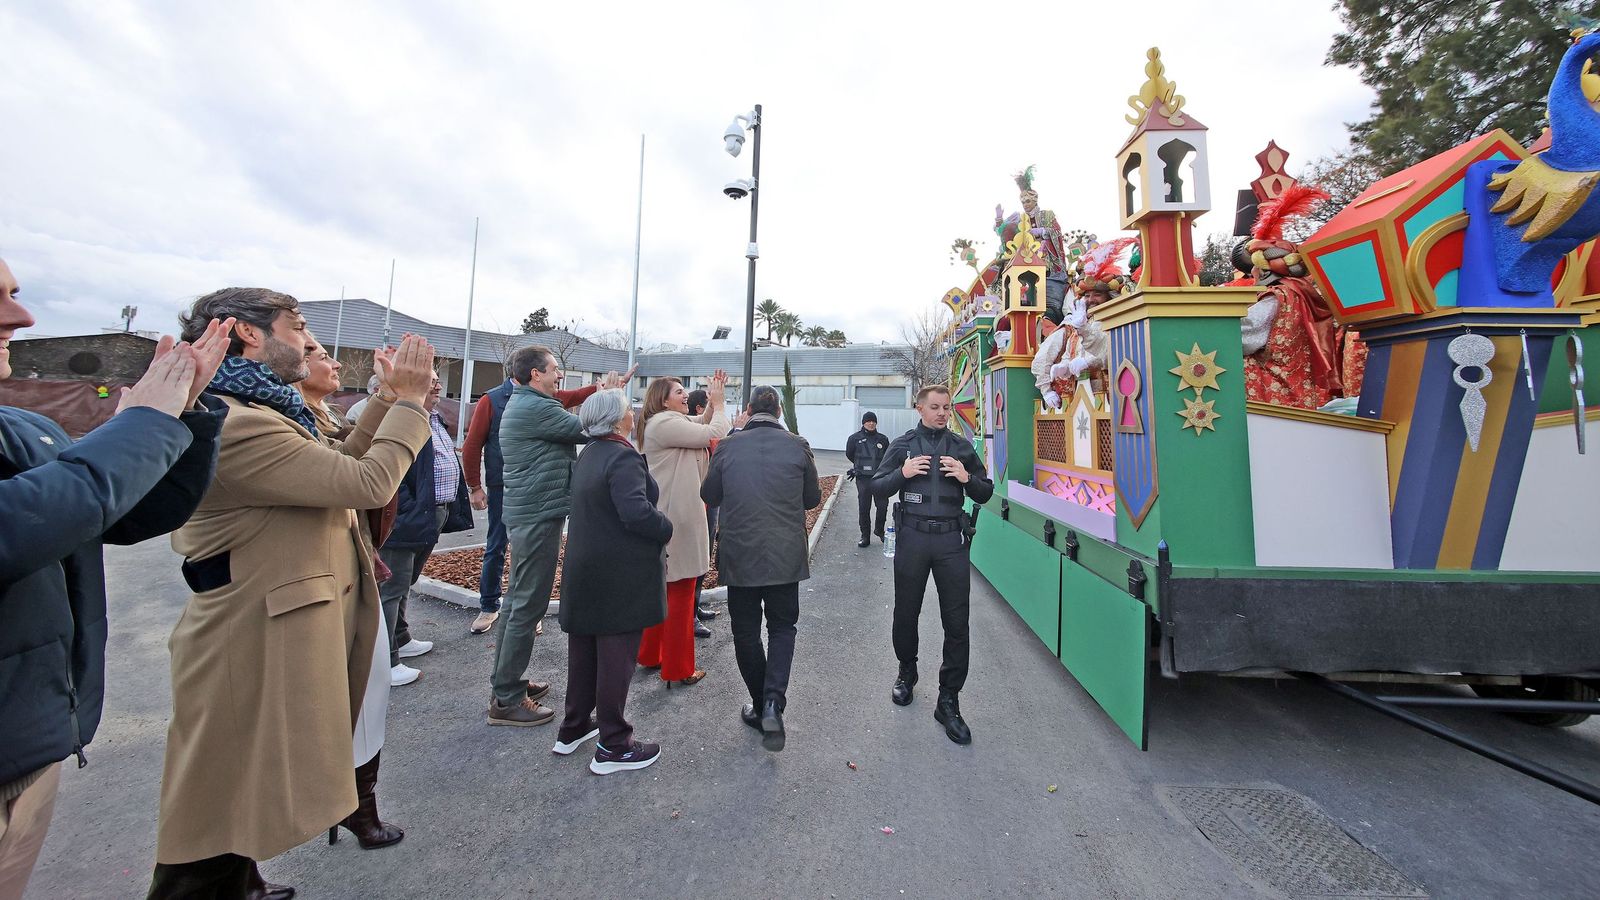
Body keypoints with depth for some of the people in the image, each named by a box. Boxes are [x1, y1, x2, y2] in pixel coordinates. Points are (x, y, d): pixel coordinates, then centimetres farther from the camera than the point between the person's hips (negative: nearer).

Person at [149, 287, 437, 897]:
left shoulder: (255, 412, 11)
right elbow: (368, 483, -28)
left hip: (287, 635, 11)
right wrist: (408, 400, -15)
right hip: (257, 654, -11)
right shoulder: (233, 424, -24)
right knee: (220, 839, 9)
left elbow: (335, 469, 13)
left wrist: (388, 399, 8)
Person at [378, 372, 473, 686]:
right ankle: (385, 663, 8)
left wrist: (453, 509, 18)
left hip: (435, 515, 10)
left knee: (404, 582, 22)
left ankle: (400, 639, 38)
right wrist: (409, 512, -23)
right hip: (409, 517, -10)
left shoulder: (435, 419, 15)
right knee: (392, 587, -1)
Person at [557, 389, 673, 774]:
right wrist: (666, 529, -13)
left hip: (584, 571, 9)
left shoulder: (588, 454, 10)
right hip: (621, 576, -9)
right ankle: (613, 746, 16)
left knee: (583, 651, 20)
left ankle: (574, 728, 36)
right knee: (616, 655, 2)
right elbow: (637, 511, -30)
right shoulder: (623, 457, -20)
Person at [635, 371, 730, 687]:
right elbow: (715, 434, -19)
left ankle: (650, 654, 33)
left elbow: (701, 425, 19)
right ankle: (678, 668, 10)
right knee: (681, 591, -1)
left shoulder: (668, 422, 15)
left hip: (669, 517, 11)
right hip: (677, 518, -11)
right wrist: (718, 401, -6)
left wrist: (712, 401, 5)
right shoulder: (664, 422, -17)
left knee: (664, 588, 20)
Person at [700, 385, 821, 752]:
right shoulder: (798, 446, -6)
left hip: (740, 556, 0)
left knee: (746, 632, 15)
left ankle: (760, 706, 26)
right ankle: (773, 703, 1)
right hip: (786, 556, 1)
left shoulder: (728, 447, -6)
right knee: (782, 627, 16)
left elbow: (709, 496, 6)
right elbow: (813, 498, 5)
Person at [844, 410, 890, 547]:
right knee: (864, 509, 2)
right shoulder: (855, 438, 1)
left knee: (883, 506, -1)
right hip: (863, 479, -1)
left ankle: (879, 530, 25)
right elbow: (849, 455, 14)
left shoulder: (883, 439, 7)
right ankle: (865, 536, 14)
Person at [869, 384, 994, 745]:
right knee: (906, 612, 13)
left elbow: (985, 493, 11)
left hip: (951, 540, 1)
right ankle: (907, 671, 40)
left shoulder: (962, 448, 8)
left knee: (956, 622, 1)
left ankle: (948, 701, 15)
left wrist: (967, 478, -9)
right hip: (912, 536, 0)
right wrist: (902, 474, -14)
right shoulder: (902, 445, 4)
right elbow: (878, 486, 4)